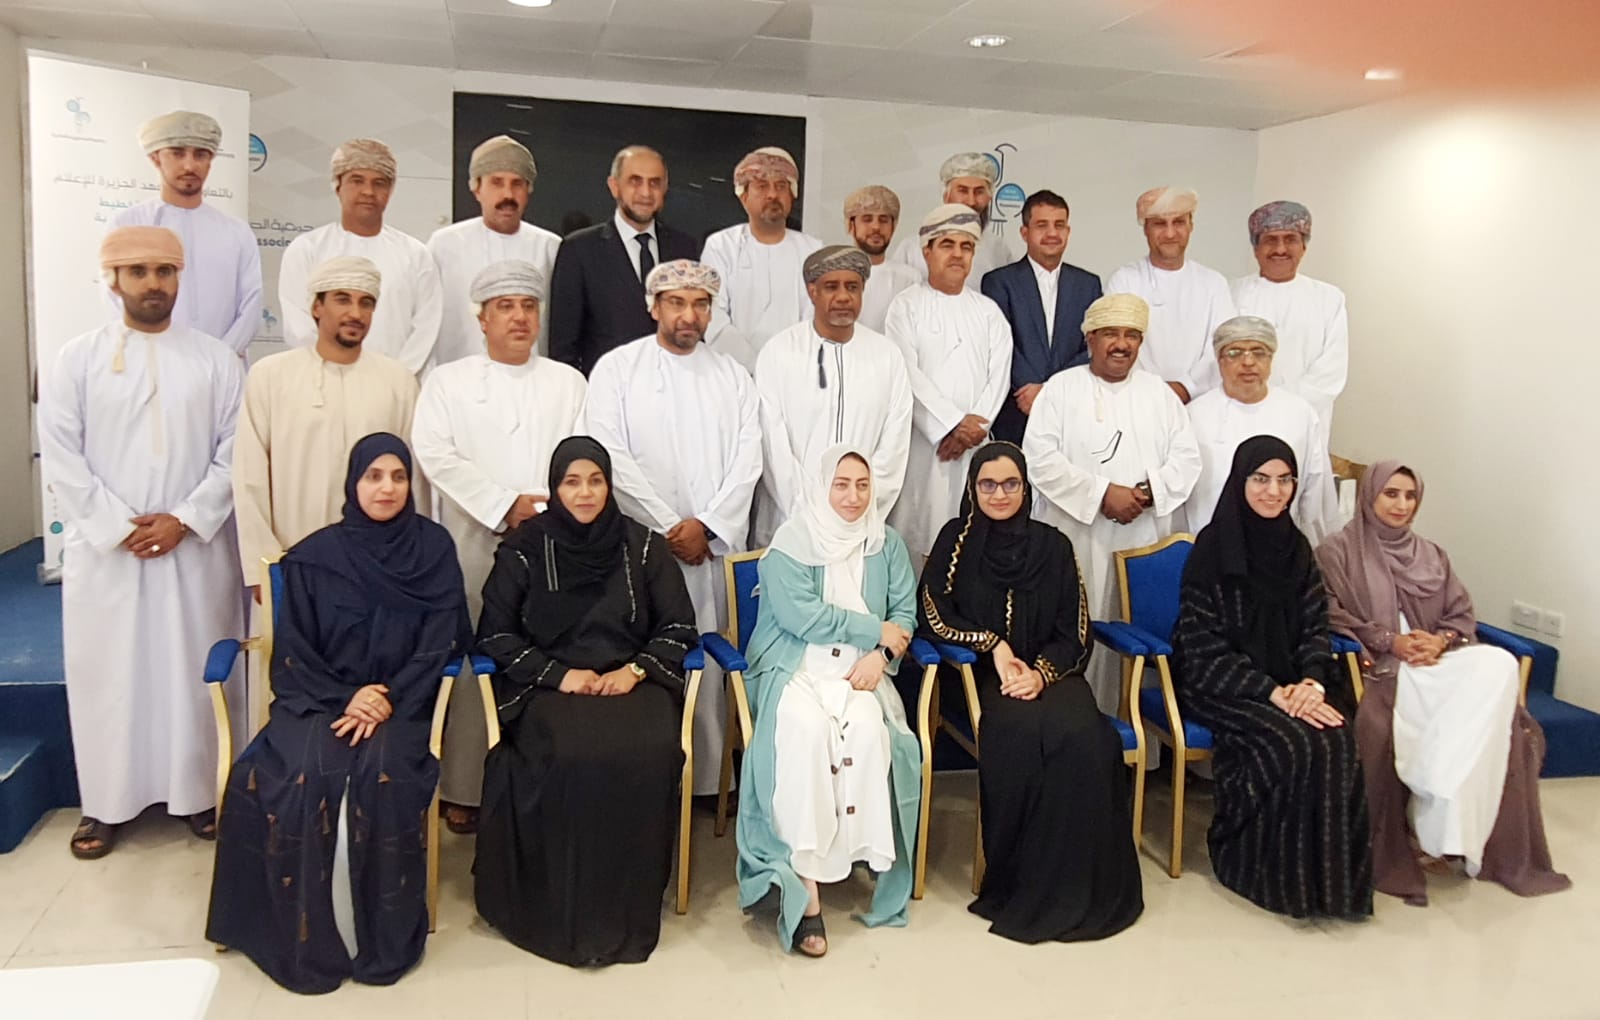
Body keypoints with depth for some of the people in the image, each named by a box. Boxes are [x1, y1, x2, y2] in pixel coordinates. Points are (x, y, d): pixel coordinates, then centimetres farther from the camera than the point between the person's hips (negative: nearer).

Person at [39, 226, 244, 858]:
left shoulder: (215, 360, 5)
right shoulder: (77, 359, 4)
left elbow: (234, 453, -1)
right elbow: (60, 458, -2)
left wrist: (184, 520, -11)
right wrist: (121, 527, -10)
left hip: (197, 549, 0)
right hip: (104, 549, 0)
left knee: (195, 675, 6)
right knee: (106, 677, 6)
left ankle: (199, 794, 18)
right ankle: (106, 804, 19)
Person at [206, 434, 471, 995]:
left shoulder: (433, 549, 2)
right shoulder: (313, 556, 3)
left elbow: (440, 644, -2)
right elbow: (293, 652, 2)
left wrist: (389, 700, -15)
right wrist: (345, 698, -14)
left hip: (400, 701, -1)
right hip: (321, 700, 1)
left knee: (384, 774, -30)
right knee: (304, 775, -28)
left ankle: (386, 939, -15)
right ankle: (307, 940, -13)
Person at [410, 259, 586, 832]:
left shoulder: (569, 384, 16)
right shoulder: (447, 381, 13)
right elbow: (435, 455, -2)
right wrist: (506, 504, -10)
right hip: (474, 548, 0)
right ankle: (463, 789, 8)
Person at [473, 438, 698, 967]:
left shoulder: (643, 545, 8)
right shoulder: (525, 548, 5)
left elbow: (679, 627, 9)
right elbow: (495, 634, 4)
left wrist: (635, 670, -9)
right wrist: (559, 673, -9)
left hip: (632, 681, 1)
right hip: (549, 685, -1)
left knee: (650, 755, -31)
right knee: (570, 757, -33)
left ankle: (630, 908, -13)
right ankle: (566, 910, -15)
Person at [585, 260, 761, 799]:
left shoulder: (733, 376, 14)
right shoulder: (616, 368, 5)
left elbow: (747, 460, 5)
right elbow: (613, 457, -5)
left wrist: (707, 525, -8)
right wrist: (669, 528, -9)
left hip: (718, 545, 2)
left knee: (711, 662, 0)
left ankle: (709, 779, 8)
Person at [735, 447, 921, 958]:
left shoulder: (887, 544, 13)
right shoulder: (789, 545, 0)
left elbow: (906, 613, 7)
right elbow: (802, 616, -13)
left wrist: (882, 655, -13)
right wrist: (877, 629, -9)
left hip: (861, 670, 3)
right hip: (795, 669, -3)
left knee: (866, 730, -32)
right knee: (805, 730, -34)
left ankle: (858, 857, -22)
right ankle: (802, 882, -32)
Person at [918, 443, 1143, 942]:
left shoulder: (1053, 545, 8)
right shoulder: (956, 539, 5)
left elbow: (1075, 634, 4)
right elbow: (932, 616, -3)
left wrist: (1040, 672, -14)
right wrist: (993, 644, -12)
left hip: (1049, 672, 2)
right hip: (982, 675, -2)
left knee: (1080, 736, -30)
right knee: (1022, 731, -34)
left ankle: (1075, 880, -17)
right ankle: (1017, 879, -20)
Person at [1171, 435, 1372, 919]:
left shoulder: (1296, 547, 8)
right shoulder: (1213, 548, -9)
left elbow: (1315, 627, 8)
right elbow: (1203, 648, -13)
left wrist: (1311, 681, -13)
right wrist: (1273, 693, -20)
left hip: (1291, 682, 5)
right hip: (1222, 686, -5)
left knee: (1337, 741, -24)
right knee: (1293, 744, -29)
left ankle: (1331, 873, -7)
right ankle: (1277, 875, -9)